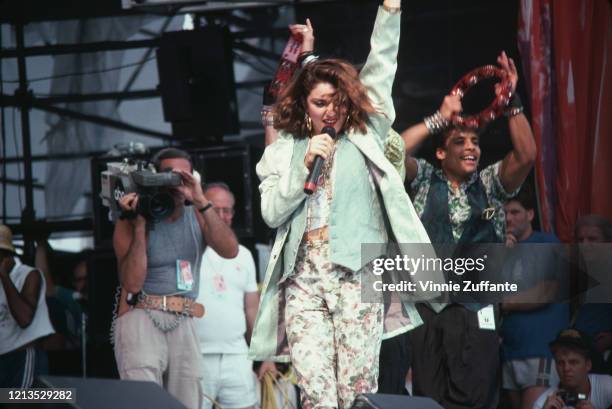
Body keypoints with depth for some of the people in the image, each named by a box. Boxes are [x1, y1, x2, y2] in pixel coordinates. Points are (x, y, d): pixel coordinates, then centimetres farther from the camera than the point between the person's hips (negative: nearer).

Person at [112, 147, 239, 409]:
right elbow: (132, 284, -11)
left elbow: (230, 250, -8)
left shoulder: (196, 217, 11)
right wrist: (139, 225, -12)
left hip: (184, 324, 4)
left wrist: (201, 201, -13)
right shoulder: (130, 223, 0)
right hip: (141, 319, -4)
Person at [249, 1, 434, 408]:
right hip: (303, 278, 1)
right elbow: (271, 213, 6)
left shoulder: (365, 136, 12)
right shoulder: (283, 152, 15)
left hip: (356, 274, -1)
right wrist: (304, 167, -5)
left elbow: (382, 68, 6)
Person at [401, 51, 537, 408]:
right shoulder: (426, 179, 10)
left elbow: (526, 156, -5)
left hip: (475, 305, 0)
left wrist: (511, 102, -12)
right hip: (427, 302, 0)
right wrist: (440, 118, -12)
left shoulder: (491, 184, 11)